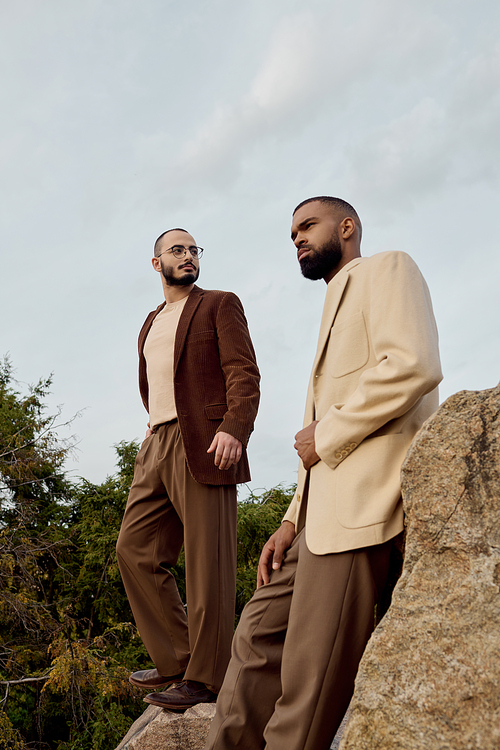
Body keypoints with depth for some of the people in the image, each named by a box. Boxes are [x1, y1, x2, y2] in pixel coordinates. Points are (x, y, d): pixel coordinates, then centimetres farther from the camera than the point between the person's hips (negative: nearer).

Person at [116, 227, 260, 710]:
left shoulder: (220, 305, 6)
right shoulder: (151, 324, 26)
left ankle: (205, 678, 4)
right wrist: (156, 432, 16)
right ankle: (176, 660, 15)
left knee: (207, 563, -5)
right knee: (135, 551, 4)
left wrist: (234, 430, -21)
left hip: (203, 444, -7)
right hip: (157, 445, 7)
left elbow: (244, 373, -6)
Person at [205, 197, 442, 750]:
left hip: (362, 503, -10)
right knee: (257, 636, 9)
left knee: (310, 682, -6)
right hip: (323, 511, 10)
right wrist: (293, 521, 16)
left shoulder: (386, 269, 3)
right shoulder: (334, 314, 30)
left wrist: (324, 436, -10)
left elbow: (413, 365, -18)